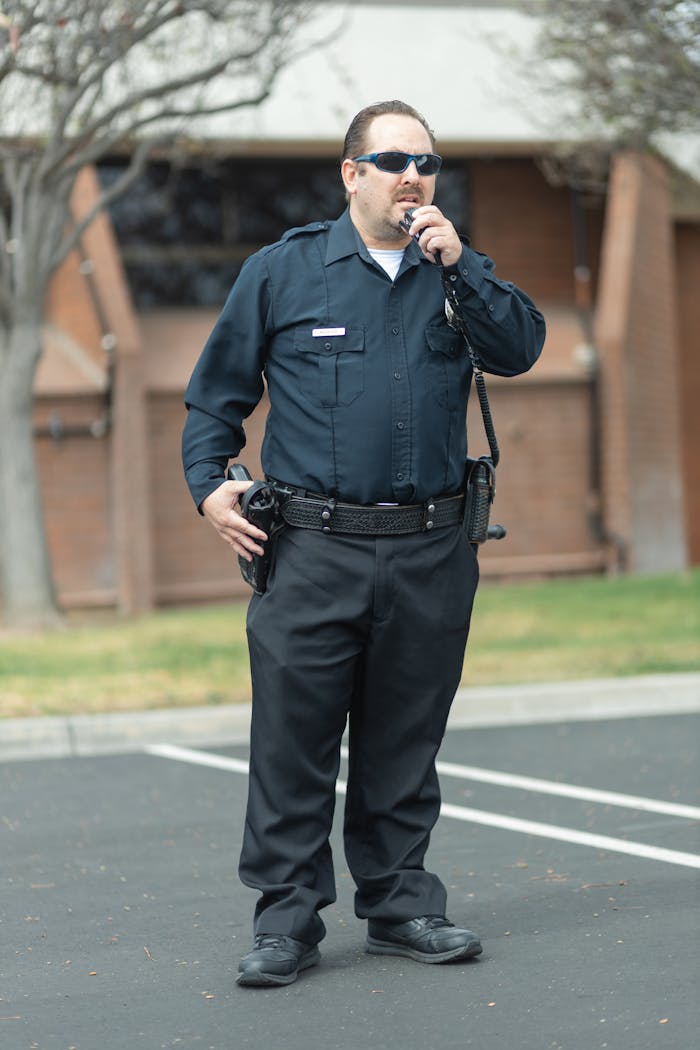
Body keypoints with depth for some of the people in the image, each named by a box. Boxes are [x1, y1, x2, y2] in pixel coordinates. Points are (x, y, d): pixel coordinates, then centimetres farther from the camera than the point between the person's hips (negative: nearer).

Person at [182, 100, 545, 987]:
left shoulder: (456, 273, 13)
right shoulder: (280, 272, 6)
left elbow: (520, 349, -4)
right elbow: (216, 392, 10)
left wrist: (455, 263, -11)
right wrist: (209, 485, -3)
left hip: (430, 556, 2)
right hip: (313, 554, -2)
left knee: (404, 743, 10)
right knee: (292, 743, -3)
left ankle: (399, 904, 21)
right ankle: (287, 920, 5)